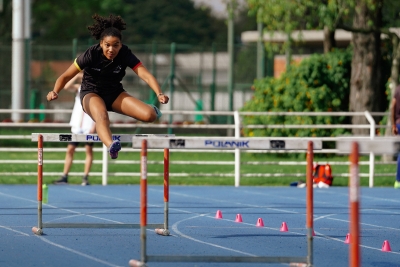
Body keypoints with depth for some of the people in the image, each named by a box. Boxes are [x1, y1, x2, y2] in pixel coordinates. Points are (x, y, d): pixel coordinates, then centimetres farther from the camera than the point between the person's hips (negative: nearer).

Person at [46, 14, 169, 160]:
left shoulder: (125, 54, -18)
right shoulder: (91, 54, -22)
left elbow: (145, 75, -26)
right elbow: (66, 76, -19)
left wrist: (159, 94, -44)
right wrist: (55, 92, -38)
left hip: (115, 94, 3)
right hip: (91, 93, -3)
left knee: (149, 115, -17)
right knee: (102, 117, -39)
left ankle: (152, 110, 23)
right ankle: (110, 146, -70)